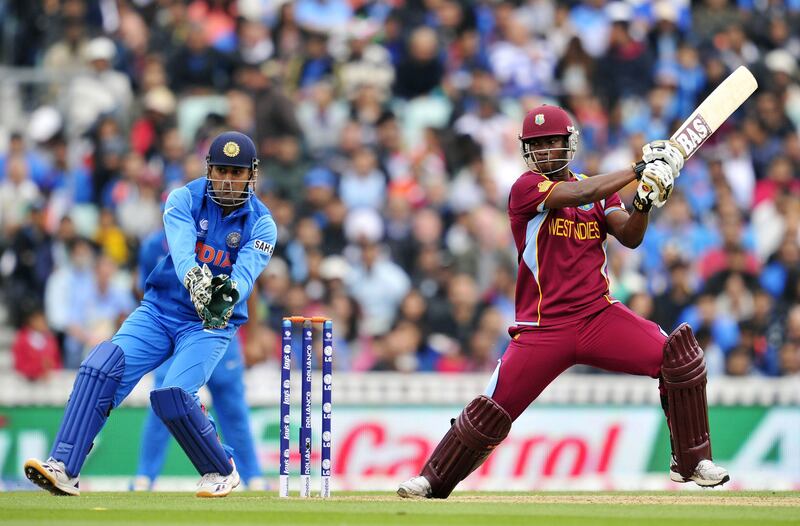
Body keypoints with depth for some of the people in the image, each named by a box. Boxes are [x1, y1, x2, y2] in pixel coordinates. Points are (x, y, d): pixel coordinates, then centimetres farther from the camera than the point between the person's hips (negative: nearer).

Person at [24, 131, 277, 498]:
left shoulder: (260, 224, -5)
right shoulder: (184, 199, -4)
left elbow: (247, 269, -23)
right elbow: (181, 246, -25)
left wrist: (229, 293, -47)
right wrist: (193, 278, -47)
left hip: (212, 322, -2)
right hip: (160, 308, 2)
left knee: (172, 395, -25)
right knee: (104, 363, -24)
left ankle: (221, 471, 1)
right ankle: (63, 468, -27)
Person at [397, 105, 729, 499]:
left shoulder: (601, 190, 13)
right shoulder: (527, 187, -4)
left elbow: (629, 237, 1)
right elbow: (581, 194, -21)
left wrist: (644, 203, -19)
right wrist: (640, 170, -19)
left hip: (599, 316, 4)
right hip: (543, 327, -4)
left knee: (678, 355, -14)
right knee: (492, 412, -7)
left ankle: (691, 461, -1)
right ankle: (433, 482, 15)